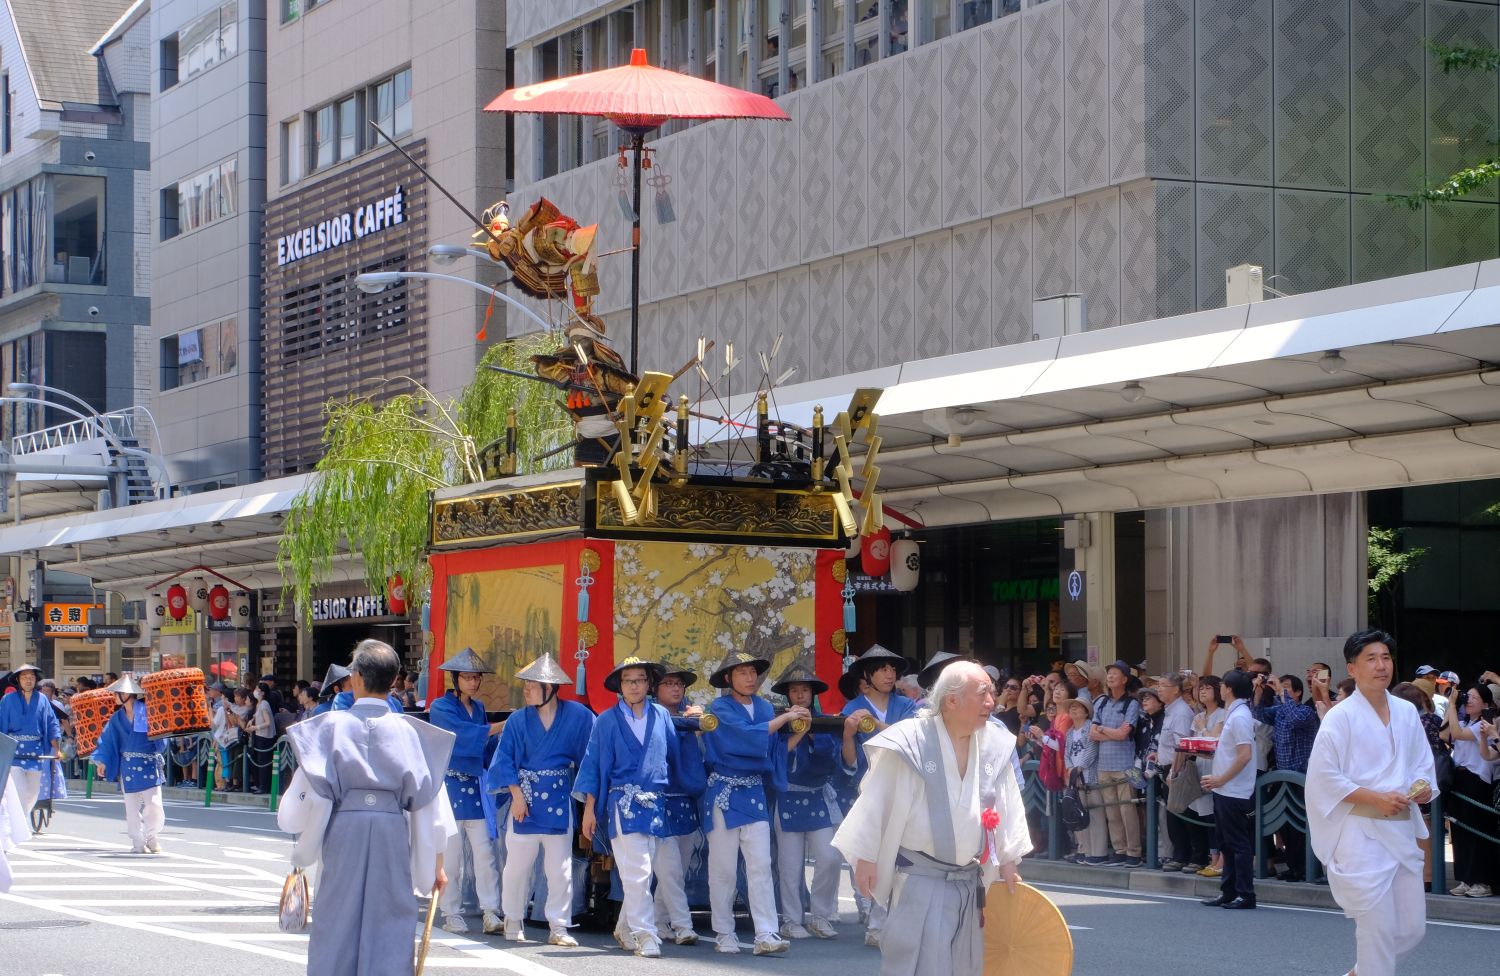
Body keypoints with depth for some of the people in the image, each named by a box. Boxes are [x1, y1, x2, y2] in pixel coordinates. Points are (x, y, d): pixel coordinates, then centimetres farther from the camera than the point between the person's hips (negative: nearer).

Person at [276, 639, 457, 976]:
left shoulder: (330, 726, -3)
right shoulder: (408, 732, -1)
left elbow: (306, 795, -3)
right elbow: (429, 804, 0)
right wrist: (437, 864, 8)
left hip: (342, 833, -1)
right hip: (393, 835, 1)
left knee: (338, 927, 7)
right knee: (389, 930, 4)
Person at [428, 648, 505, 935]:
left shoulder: (478, 708, 16)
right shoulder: (441, 708, -4)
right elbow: (464, 735, -19)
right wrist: (502, 726, -21)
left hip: (477, 786, 5)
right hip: (450, 786, -5)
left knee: (484, 851, -4)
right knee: (451, 854, -1)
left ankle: (490, 913, -7)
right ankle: (452, 915, 5)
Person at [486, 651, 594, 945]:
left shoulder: (577, 716, -3)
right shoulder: (519, 720, 0)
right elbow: (504, 759, -2)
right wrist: (517, 794, -12)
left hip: (559, 800, 0)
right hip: (525, 797, 0)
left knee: (560, 866, 2)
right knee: (518, 864, 6)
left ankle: (558, 927, 8)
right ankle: (512, 921, 20)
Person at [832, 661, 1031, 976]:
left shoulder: (996, 746, 1)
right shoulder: (910, 741, -14)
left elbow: (1007, 805, 12)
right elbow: (876, 801, -8)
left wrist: (1008, 860, 14)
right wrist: (866, 858, -7)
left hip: (969, 879, 6)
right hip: (920, 878, -6)